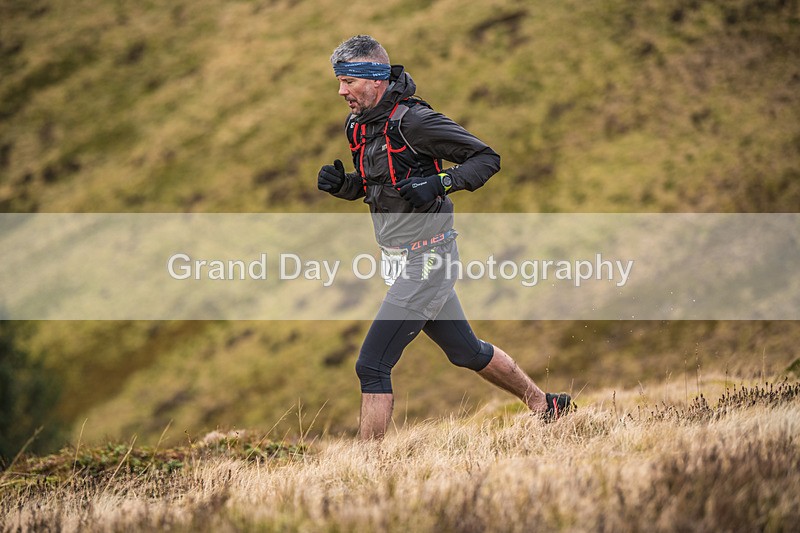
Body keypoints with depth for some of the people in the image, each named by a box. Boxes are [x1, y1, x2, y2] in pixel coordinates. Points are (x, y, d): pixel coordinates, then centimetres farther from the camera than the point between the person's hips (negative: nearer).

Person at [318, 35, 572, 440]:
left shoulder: (412, 120, -19)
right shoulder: (358, 126, 6)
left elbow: (487, 159, -14)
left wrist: (438, 183, -28)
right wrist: (339, 184, 0)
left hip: (425, 260, -9)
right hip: (404, 263, 9)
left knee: (371, 367, -11)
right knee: (466, 351, 22)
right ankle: (544, 405, 38)